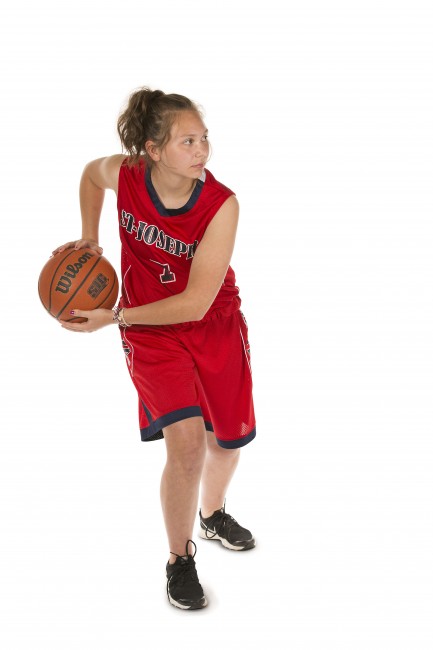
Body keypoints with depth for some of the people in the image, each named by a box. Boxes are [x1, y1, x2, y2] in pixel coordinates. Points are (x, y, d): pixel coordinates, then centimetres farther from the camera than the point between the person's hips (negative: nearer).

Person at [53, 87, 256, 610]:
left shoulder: (221, 204, -26)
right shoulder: (123, 174, -18)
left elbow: (196, 303, -27)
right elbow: (91, 173, 10)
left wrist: (115, 318, -25)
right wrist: (88, 238, 2)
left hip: (215, 325, 1)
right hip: (151, 331, 0)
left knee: (227, 440, 12)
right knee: (186, 441, -16)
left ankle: (212, 514, 47)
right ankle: (180, 558, 7)